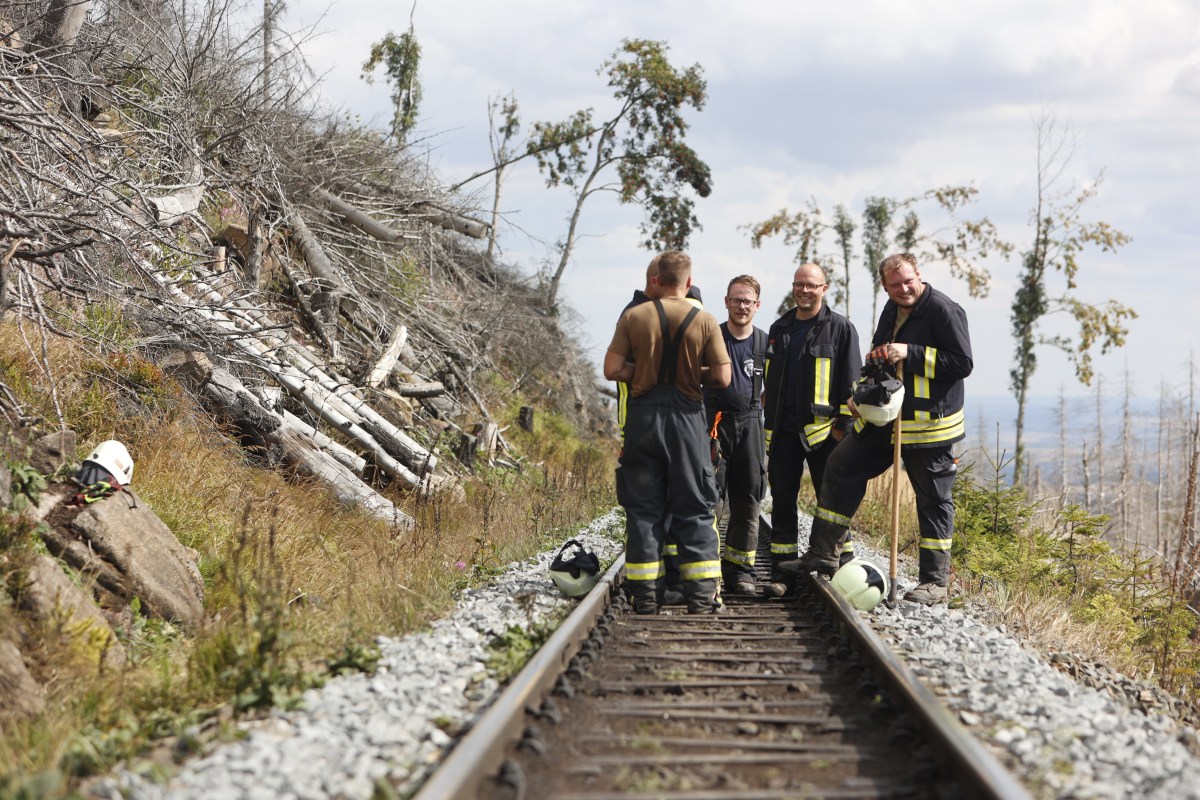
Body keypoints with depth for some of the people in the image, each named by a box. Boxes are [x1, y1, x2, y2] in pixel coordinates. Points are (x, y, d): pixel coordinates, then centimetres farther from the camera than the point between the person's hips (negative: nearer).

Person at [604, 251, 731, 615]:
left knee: (643, 506, 6)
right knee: (694, 508, 6)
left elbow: (612, 370, -4)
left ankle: (645, 594, 5)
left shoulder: (633, 317, 0)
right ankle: (701, 594, 3)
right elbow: (721, 377, -4)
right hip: (686, 417, -1)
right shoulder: (705, 321, -2)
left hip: (643, 415, 1)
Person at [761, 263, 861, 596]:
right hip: (784, 431, 5)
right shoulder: (779, 328, 15)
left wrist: (844, 424, -9)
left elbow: (851, 381, -4)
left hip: (821, 430, -5)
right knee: (782, 501, 4)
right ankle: (782, 571, 9)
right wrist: (769, 424, 19)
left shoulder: (840, 328, -1)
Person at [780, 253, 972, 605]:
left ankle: (935, 580, 8)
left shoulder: (943, 311, -14)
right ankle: (822, 553, 14)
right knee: (840, 467, 7)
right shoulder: (893, 309, 13)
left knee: (933, 500, 0)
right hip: (884, 418, 8)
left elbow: (963, 363, -19)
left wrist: (910, 353, -22)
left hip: (929, 424, -8)